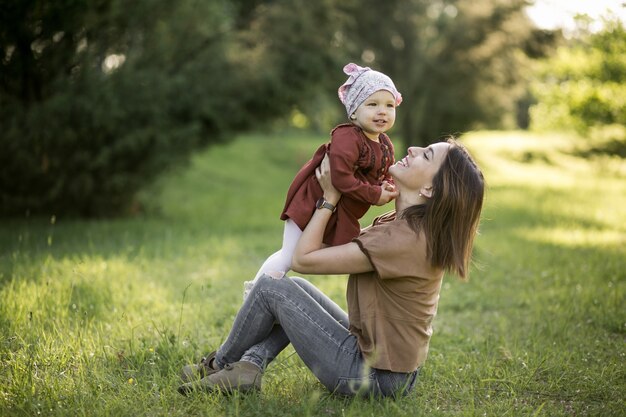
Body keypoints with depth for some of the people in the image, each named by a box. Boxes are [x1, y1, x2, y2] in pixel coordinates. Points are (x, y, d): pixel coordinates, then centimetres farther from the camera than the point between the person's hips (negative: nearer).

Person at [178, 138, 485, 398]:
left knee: (271, 287, -2)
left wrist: (329, 198, -10)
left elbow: (303, 259, -19)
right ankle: (249, 364, 3)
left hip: (374, 377, -9)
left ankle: (219, 364, 21)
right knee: (294, 288, 18)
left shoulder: (403, 239, -26)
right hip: (394, 368, 9)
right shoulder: (412, 226, 2)